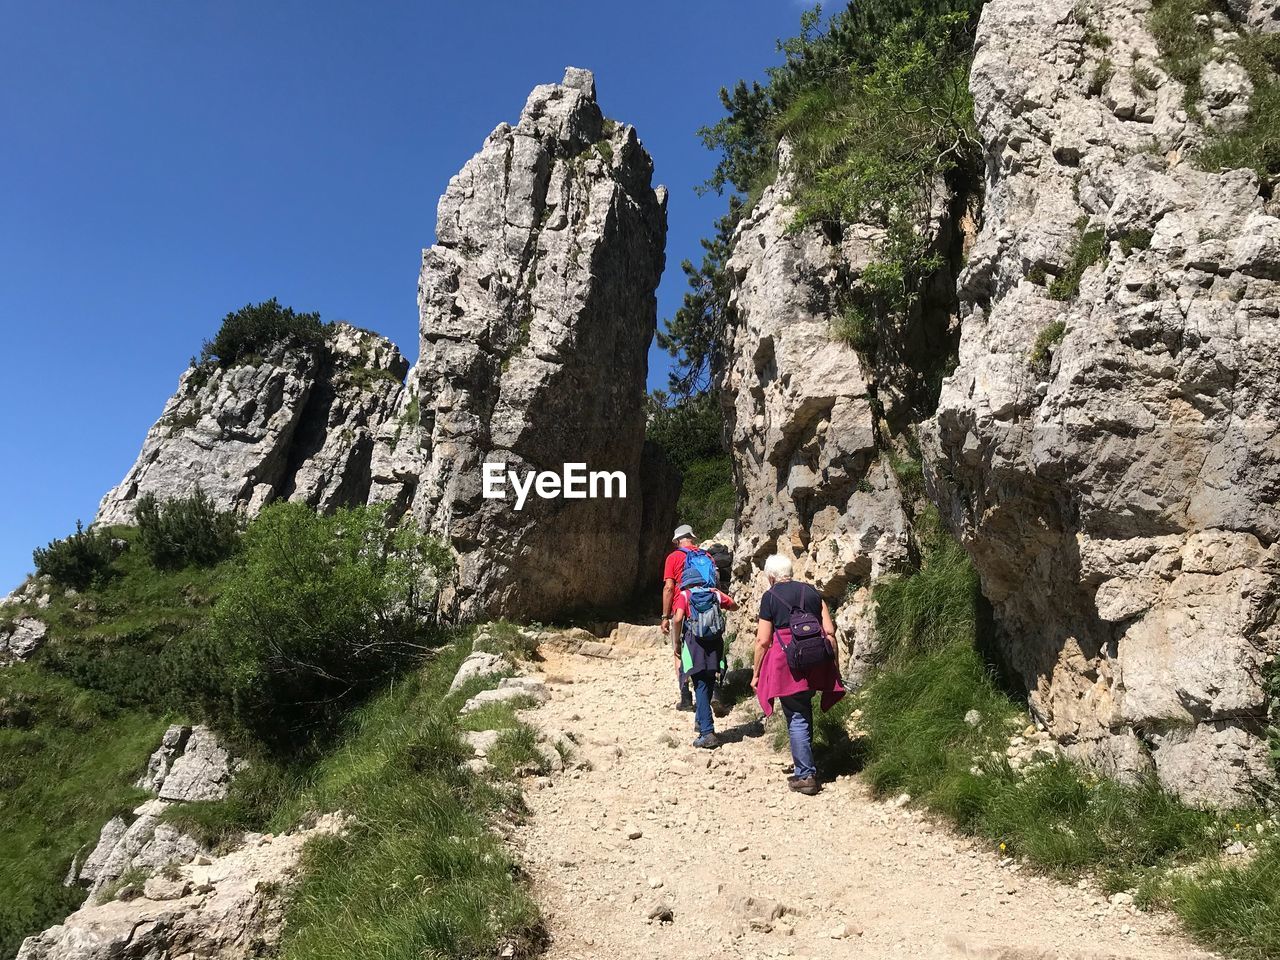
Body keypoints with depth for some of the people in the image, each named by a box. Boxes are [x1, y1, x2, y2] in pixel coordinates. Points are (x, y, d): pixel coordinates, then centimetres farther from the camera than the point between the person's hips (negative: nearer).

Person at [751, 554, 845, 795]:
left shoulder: (770, 597, 0)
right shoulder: (811, 592, 12)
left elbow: (763, 641, -3)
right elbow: (830, 632, 8)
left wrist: (756, 674, 6)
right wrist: (835, 666, 15)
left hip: (787, 662, -5)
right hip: (816, 662, 5)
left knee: (796, 718, 2)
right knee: (804, 713, 20)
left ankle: (805, 776, 3)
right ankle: (806, 769, 29)